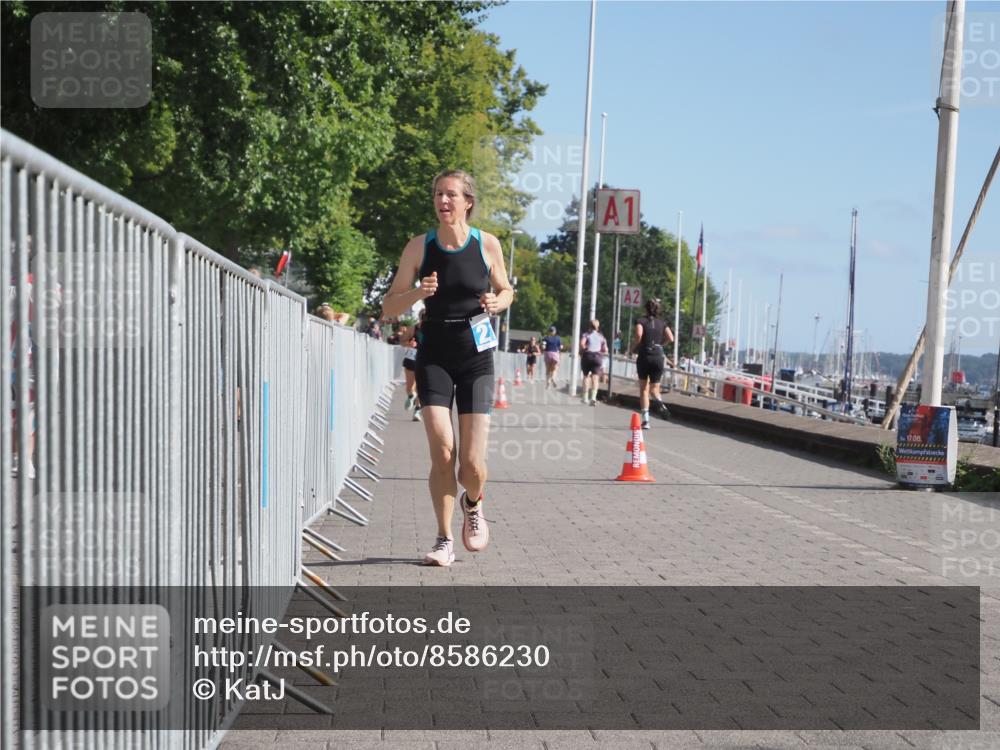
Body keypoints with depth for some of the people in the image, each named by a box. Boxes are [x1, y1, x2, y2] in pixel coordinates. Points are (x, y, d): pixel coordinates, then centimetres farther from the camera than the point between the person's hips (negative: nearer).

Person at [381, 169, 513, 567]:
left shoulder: (487, 244, -1)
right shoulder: (419, 247, -2)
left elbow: (505, 290, 15)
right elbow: (389, 307, 2)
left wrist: (497, 302, -8)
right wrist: (418, 293, -18)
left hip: (476, 357, 0)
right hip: (434, 356, 0)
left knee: (471, 463, -4)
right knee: (442, 452, -11)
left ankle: (473, 504, 32)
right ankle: (444, 540, 6)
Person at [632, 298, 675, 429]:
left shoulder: (641, 321, -1)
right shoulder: (662, 323, 9)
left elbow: (638, 335, -19)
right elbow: (670, 338, -3)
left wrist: (634, 347, -2)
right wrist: (660, 344, 14)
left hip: (644, 357, -2)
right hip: (658, 357, 2)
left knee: (643, 389, 10)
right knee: (654, 387, 13)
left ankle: (645, 419, 2)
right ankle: (658, 402, -23)